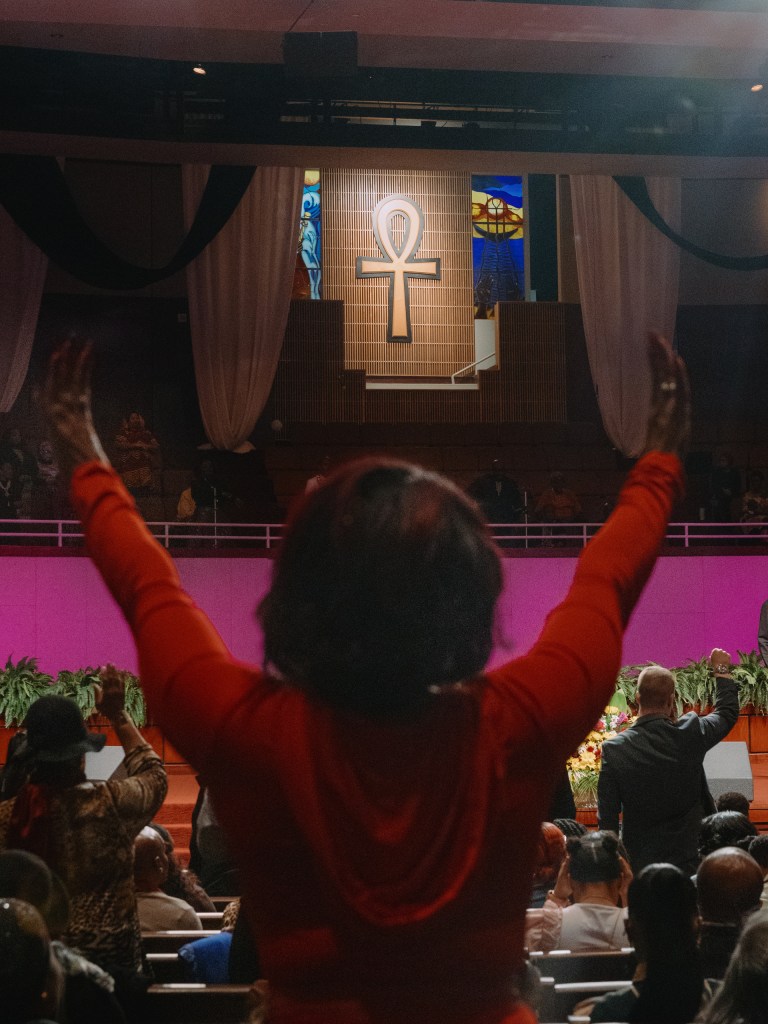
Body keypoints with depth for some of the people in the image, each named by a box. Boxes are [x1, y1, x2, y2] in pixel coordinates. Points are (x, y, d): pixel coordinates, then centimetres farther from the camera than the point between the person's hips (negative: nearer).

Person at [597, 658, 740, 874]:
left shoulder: (614, 749, -12)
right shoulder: (690, 733, -11)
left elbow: (607, 817, -8)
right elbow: (728, 712, 11)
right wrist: (722, 670, 27)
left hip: (639, 862, 0)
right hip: (688, 860, 1)